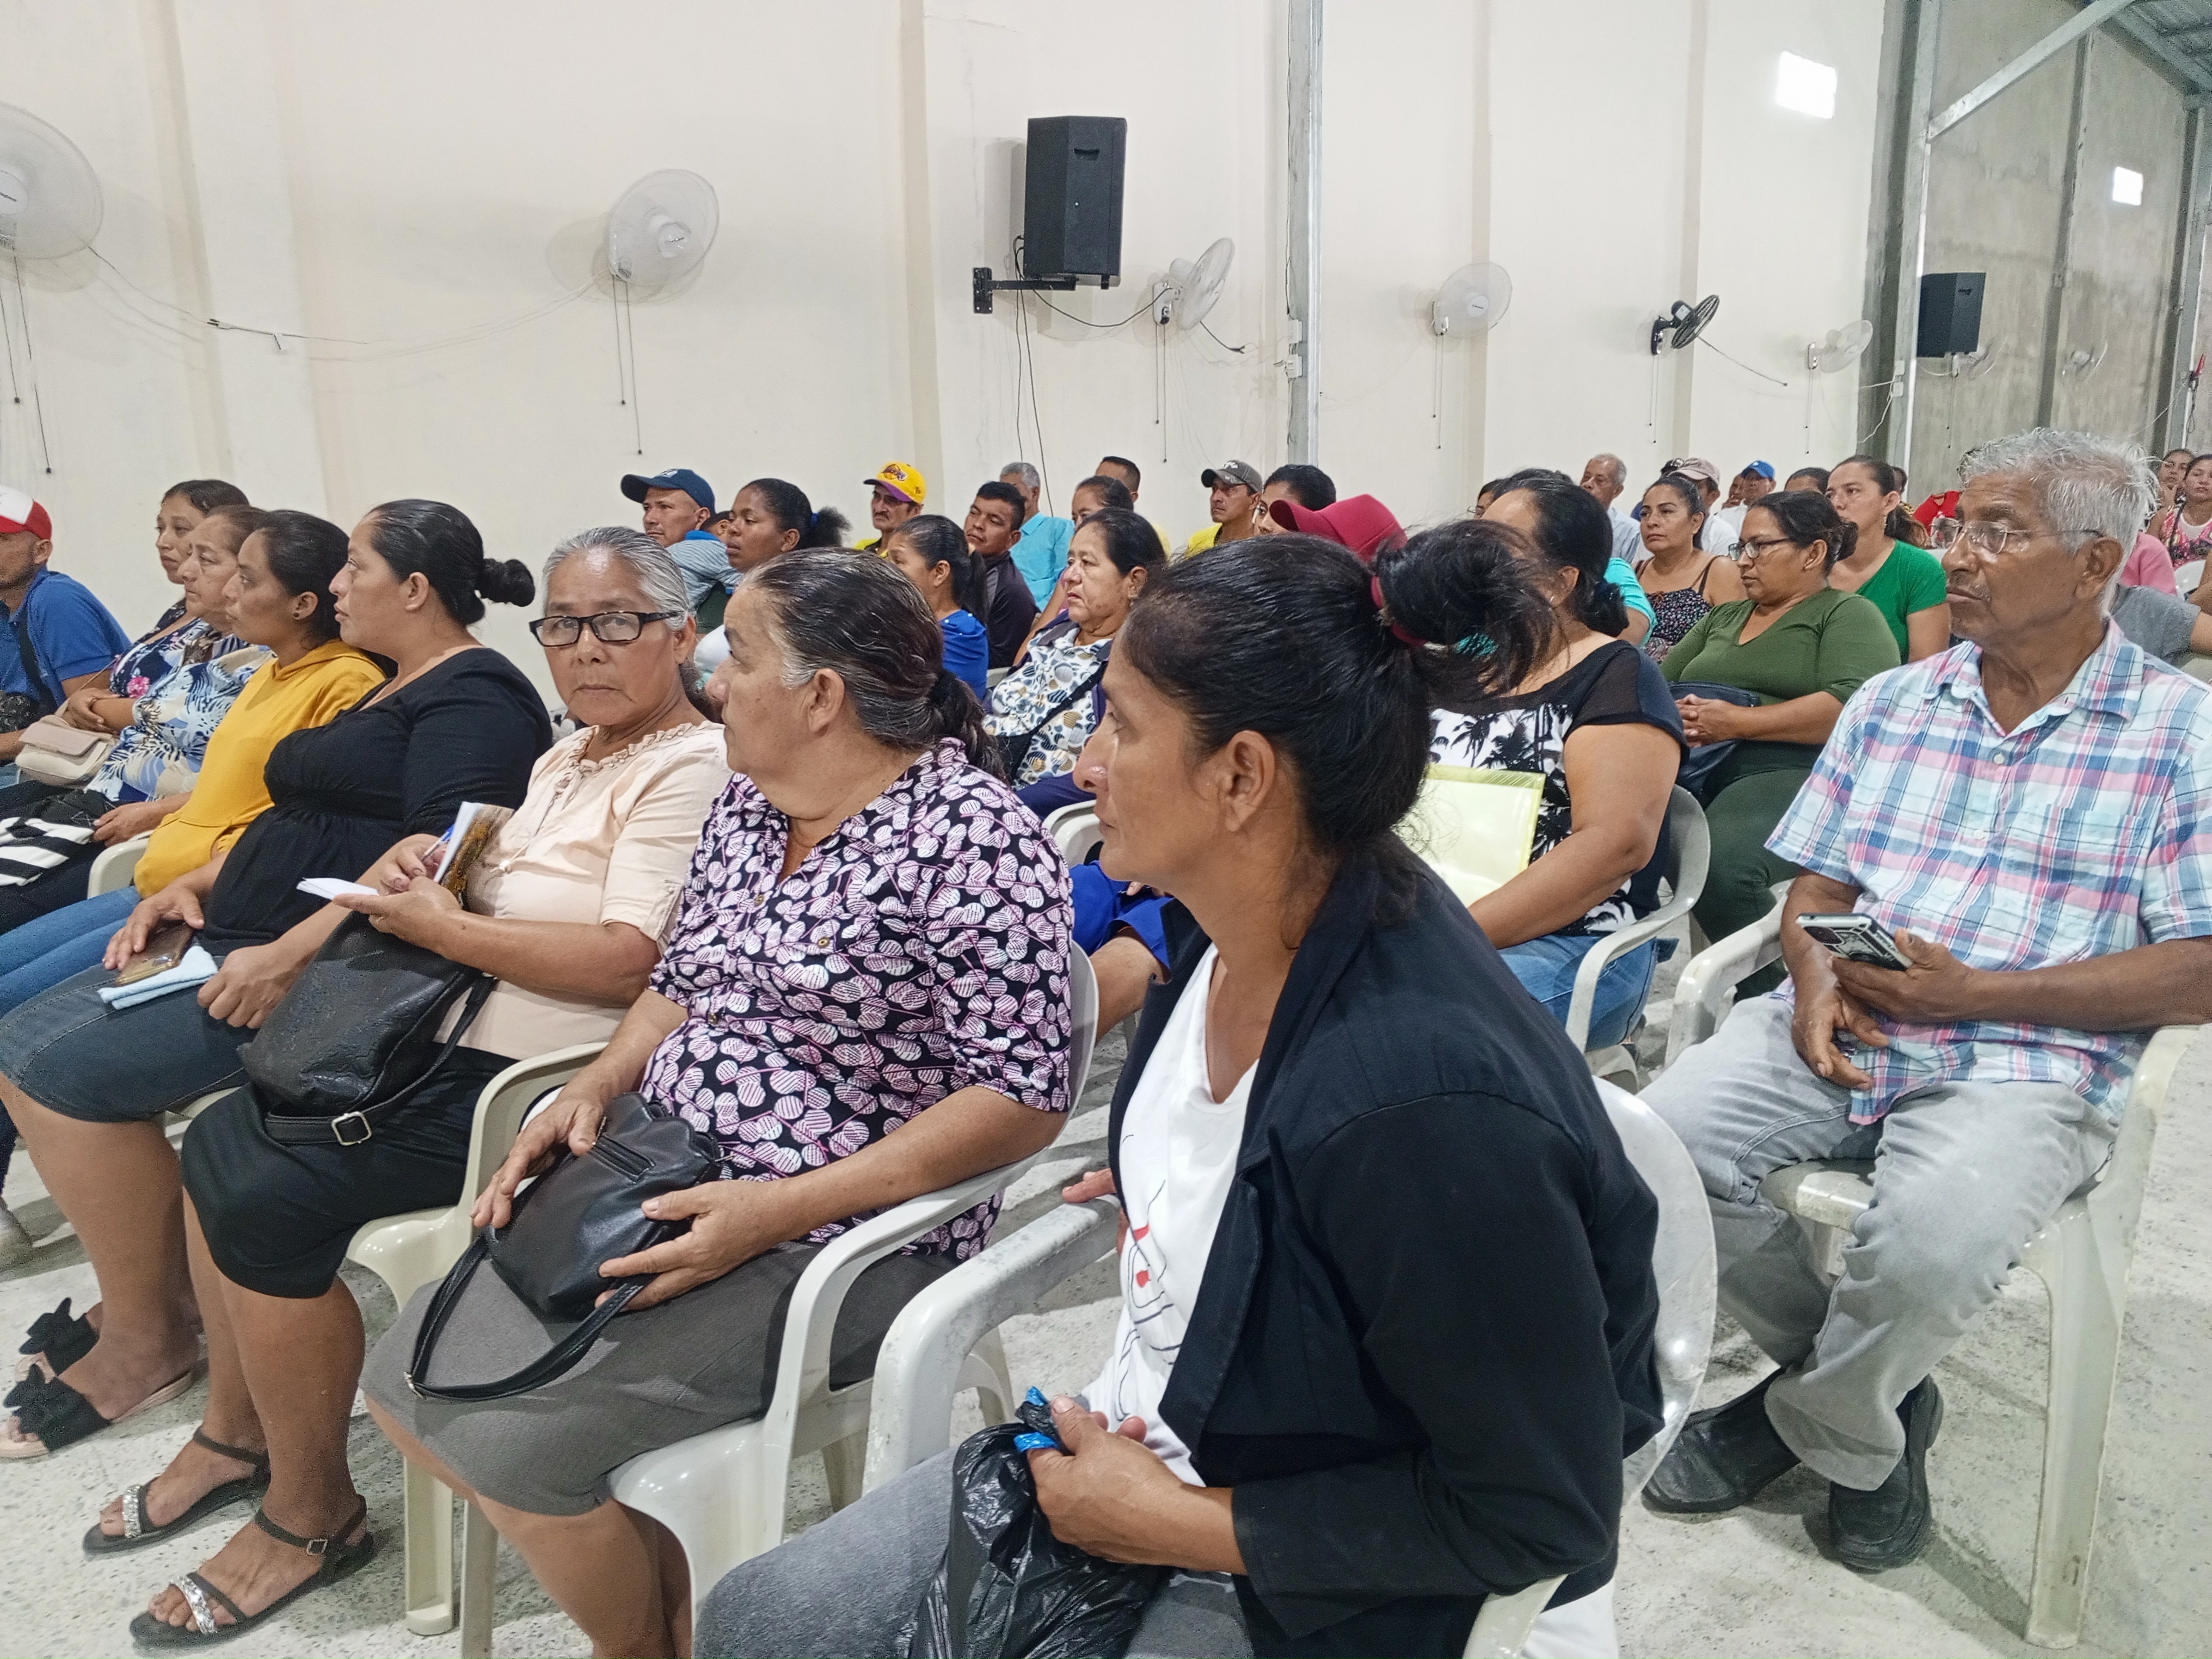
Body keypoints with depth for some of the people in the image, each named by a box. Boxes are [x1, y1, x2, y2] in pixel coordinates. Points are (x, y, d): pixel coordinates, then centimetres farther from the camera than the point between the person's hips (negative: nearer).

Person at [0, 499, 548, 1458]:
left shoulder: (475, 696, -11)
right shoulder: (377, 690, 22)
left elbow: (442, 855, -24)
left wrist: (290, 956, -26)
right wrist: (196, 883, 9)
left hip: (327, 969, -10)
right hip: (237, 943, 11)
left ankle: (148, 1339, -2)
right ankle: (142, 1281, 9)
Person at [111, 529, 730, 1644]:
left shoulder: (692, 765, -15)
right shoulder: (569, 755, 15)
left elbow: (629, 963, -26)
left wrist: (439, 926, -16)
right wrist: (429, 863, 0)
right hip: (458, 1046, 10)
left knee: (269, 1200, -16)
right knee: (218, 1141, 11)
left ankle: (311, 1511, 6)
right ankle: (239, 1430, 29)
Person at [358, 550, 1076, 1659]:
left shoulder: (975, 838, -18)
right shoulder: (748, 799, 7)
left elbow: (1023, 1099, -21)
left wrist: (783, 1209, -24)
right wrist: (590, 1093, -4)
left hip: (839, 1244, -8)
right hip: (659, 1192, 8)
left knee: (511, 1438, -17)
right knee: (407, 1381, 4)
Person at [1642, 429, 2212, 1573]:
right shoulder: (1890, 705, 14)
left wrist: (1972, 992, -15)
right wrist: (1814, 980, -7)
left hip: (2031, 1064, -4)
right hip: (1837, 1033, 5)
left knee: (1932, 1238, -34)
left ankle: (1813, 1420, 3)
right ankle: (1873, 1390, 6)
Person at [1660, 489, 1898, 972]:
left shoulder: (1849, 615, 7)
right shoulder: (1723, 616, 28)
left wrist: (1738, 722, -15)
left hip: (1791, 774, -6)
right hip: (1693, 770, 6)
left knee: (1719, 866, -37)